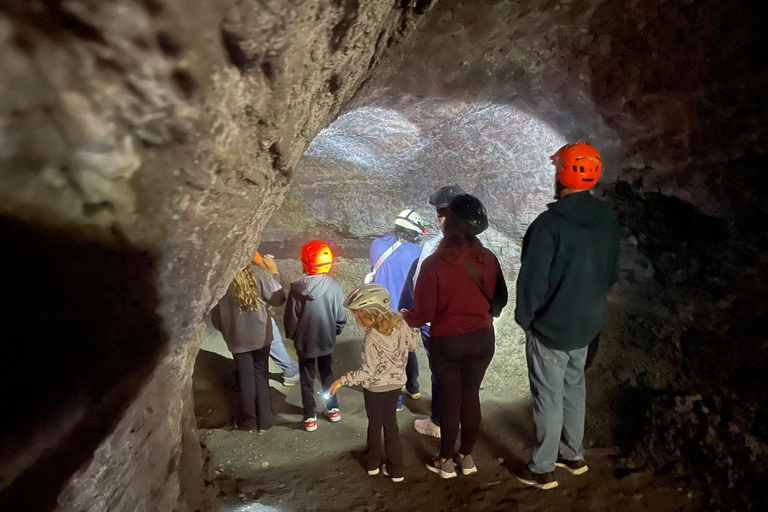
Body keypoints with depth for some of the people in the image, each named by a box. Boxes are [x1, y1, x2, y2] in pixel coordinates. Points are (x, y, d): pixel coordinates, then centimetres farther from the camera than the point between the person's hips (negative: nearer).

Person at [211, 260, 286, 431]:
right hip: (260, 334, 0)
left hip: (237, 337, 0)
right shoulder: (258, 273, -15)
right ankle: (264, 419, 23)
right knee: (261, 374, 16)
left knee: (246, 377, 15)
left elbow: (215, 316, -3)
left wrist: (225, 330, 17)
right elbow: (279, 299, -8)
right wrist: (274, 272, 2)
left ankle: (248, 420, 26)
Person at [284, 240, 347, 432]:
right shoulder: (334, 286, -17)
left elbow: (290, 319, -10)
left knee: (307, 379, 15)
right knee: (327, 373, 23)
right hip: (327, 340, 2)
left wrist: (291, 335, 10)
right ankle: (333, 409, 35)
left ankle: (310, 417, 24)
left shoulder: (297, 288, -21)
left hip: (305, 342, -2)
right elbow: (341, 317, -7)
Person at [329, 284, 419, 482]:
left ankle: (373, 463, 38)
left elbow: (368, 371, -26)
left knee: (375, 424, 18)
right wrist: (411, 329, 19)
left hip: (375, 387, -5)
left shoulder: (372, 338, -31)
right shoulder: (399, 322, -14)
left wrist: (342, 380, -18)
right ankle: (396, 469, 25)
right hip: (396, 383, 5)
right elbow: (413, 343, 1)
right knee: (391, 423, 18)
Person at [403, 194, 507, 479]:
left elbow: (423, 313, -16)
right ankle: (467, 457, 33)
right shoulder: (488, 259, -11)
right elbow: (500, 298, 3)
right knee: (471, 396, 18)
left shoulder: (433, 264, -23)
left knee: (451, 399, 14)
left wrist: (402, 318, 4)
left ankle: (446, 462, 29)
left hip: (446, 343, -3)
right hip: (482, 339, 3)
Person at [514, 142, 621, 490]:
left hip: (550, 326, -7)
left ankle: (542, 469, 18)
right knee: (574, 387, 22)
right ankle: (573, 455, 36)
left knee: (549, 396, 5)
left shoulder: (550, 223, -24)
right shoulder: (608, 222, 0)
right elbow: (612, 274, 10)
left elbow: (532, 279, -21)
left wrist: (525, 317, -6)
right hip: (587, 323, 7)